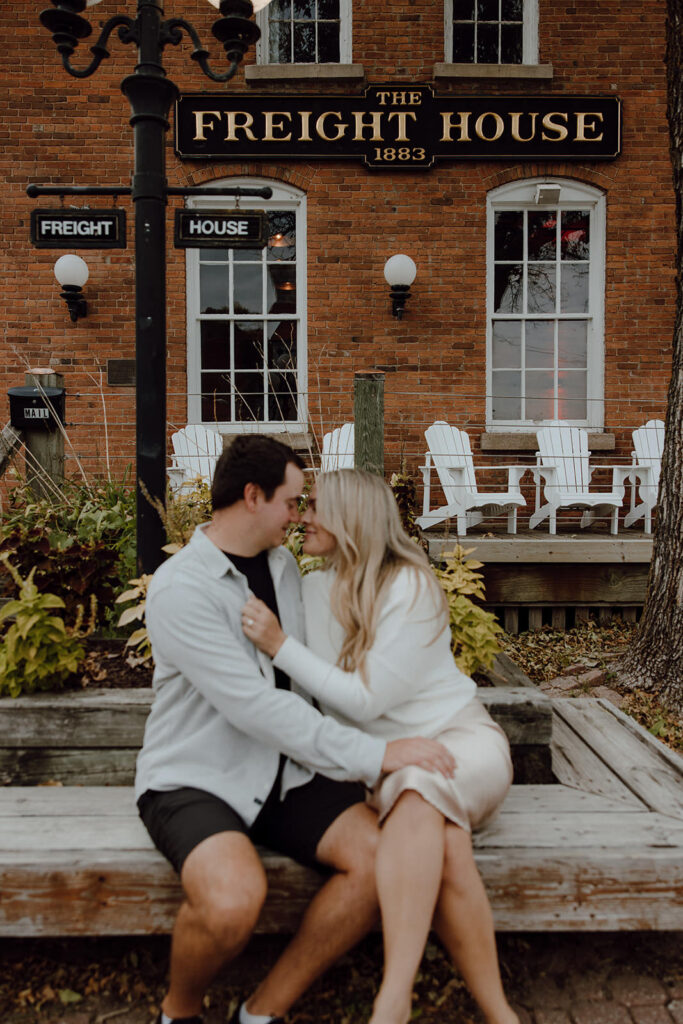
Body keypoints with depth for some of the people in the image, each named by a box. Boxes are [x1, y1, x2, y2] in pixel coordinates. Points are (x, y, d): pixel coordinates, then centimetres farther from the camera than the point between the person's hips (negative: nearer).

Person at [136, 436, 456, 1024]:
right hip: (195, 778, -6)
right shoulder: (180, 589, -18)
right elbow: (257, 708, -25)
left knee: (381, 857, -17)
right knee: (234, 898, -34)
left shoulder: (282, 564, 7)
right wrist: (376, 755, -25)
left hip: (282, 773, 7)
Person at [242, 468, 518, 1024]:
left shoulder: (411, 587, -16)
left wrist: (280, 645, -23)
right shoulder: (313, 589, 3)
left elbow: (366, 700, -20)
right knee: (442, 848, -31)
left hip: (461, 738, -4)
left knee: (417, 785, -39)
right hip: (383, 761, 4)